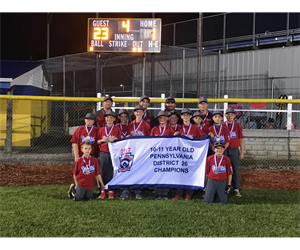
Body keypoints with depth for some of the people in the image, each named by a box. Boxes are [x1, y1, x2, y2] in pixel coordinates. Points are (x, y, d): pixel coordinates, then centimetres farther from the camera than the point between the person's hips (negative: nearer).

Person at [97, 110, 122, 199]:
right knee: (103, 172, 1)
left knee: (112, 172, -2)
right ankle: (103, 191, 8)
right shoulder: (101, 129, 11)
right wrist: (102, 140, -7)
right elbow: (97, 142, 13)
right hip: (103, 154, 2)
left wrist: (115, 139, -12)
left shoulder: (117, 129, 5)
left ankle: (111, 191, 4)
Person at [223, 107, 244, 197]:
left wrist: (242, 152, 0)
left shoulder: (238, 126, 2)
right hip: (224, 150, 1)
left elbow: (241, 140, 3)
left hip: (234, 150, -1)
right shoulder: (222, 126, 3)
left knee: (235, 169, 3)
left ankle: (236, 189, 8)